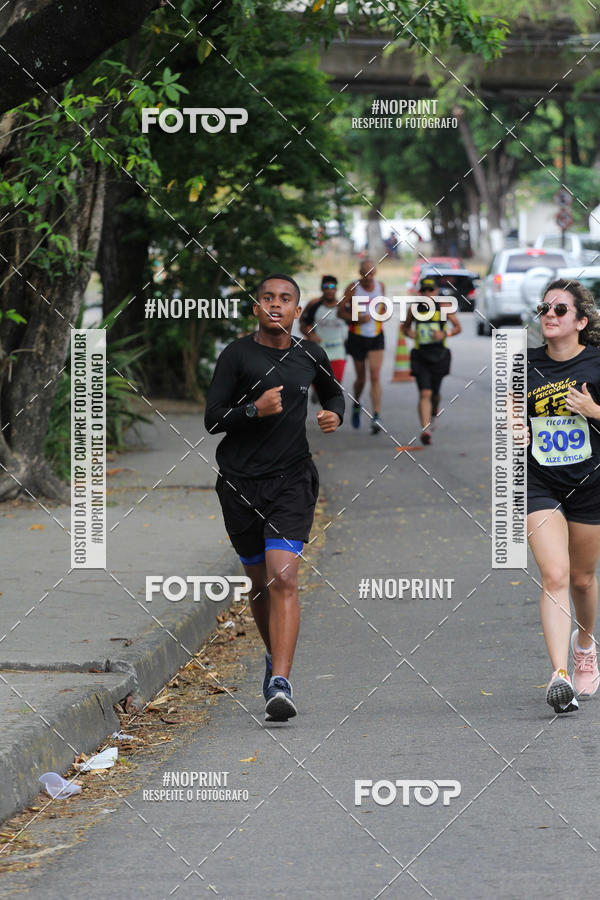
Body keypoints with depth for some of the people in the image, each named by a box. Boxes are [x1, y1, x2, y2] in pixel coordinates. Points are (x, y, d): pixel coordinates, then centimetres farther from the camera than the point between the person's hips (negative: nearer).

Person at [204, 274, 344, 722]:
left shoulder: (310, 355, 6)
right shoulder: (238, 354, -4)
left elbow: (334, 391, 27)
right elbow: (211, 419, -5)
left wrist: (335, 414, 5)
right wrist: (254, 409, -21)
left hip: (292, 480, 0)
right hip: (241, 481, 0)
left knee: (283, 577, -16)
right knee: (259, 580, 11)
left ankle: (280, 683, -22)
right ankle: (275, 655, 38)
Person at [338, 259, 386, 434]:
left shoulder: (380, 286, 1)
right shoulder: (353, 288, -9)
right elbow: (340, 311, -6)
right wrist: (357, 319, -21)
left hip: (376, 337, 1)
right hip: (357, 337, -1)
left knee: (375, 377, -11)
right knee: (361, 378, 9)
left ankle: (376, 417, -16)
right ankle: (356, 405, 41)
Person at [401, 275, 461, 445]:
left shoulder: (443, 307, -3)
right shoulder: (414, 308, 2)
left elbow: (458, 327, 1)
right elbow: (405, 327, 18)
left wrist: (444, 334, -18)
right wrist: (410, 333, -5)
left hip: (439, 356, 1)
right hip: (420, 356, 0)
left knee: (435, 393, 15)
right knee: (425, 394, -15)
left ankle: (433, 415, 48)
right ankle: (425, 430, -23)